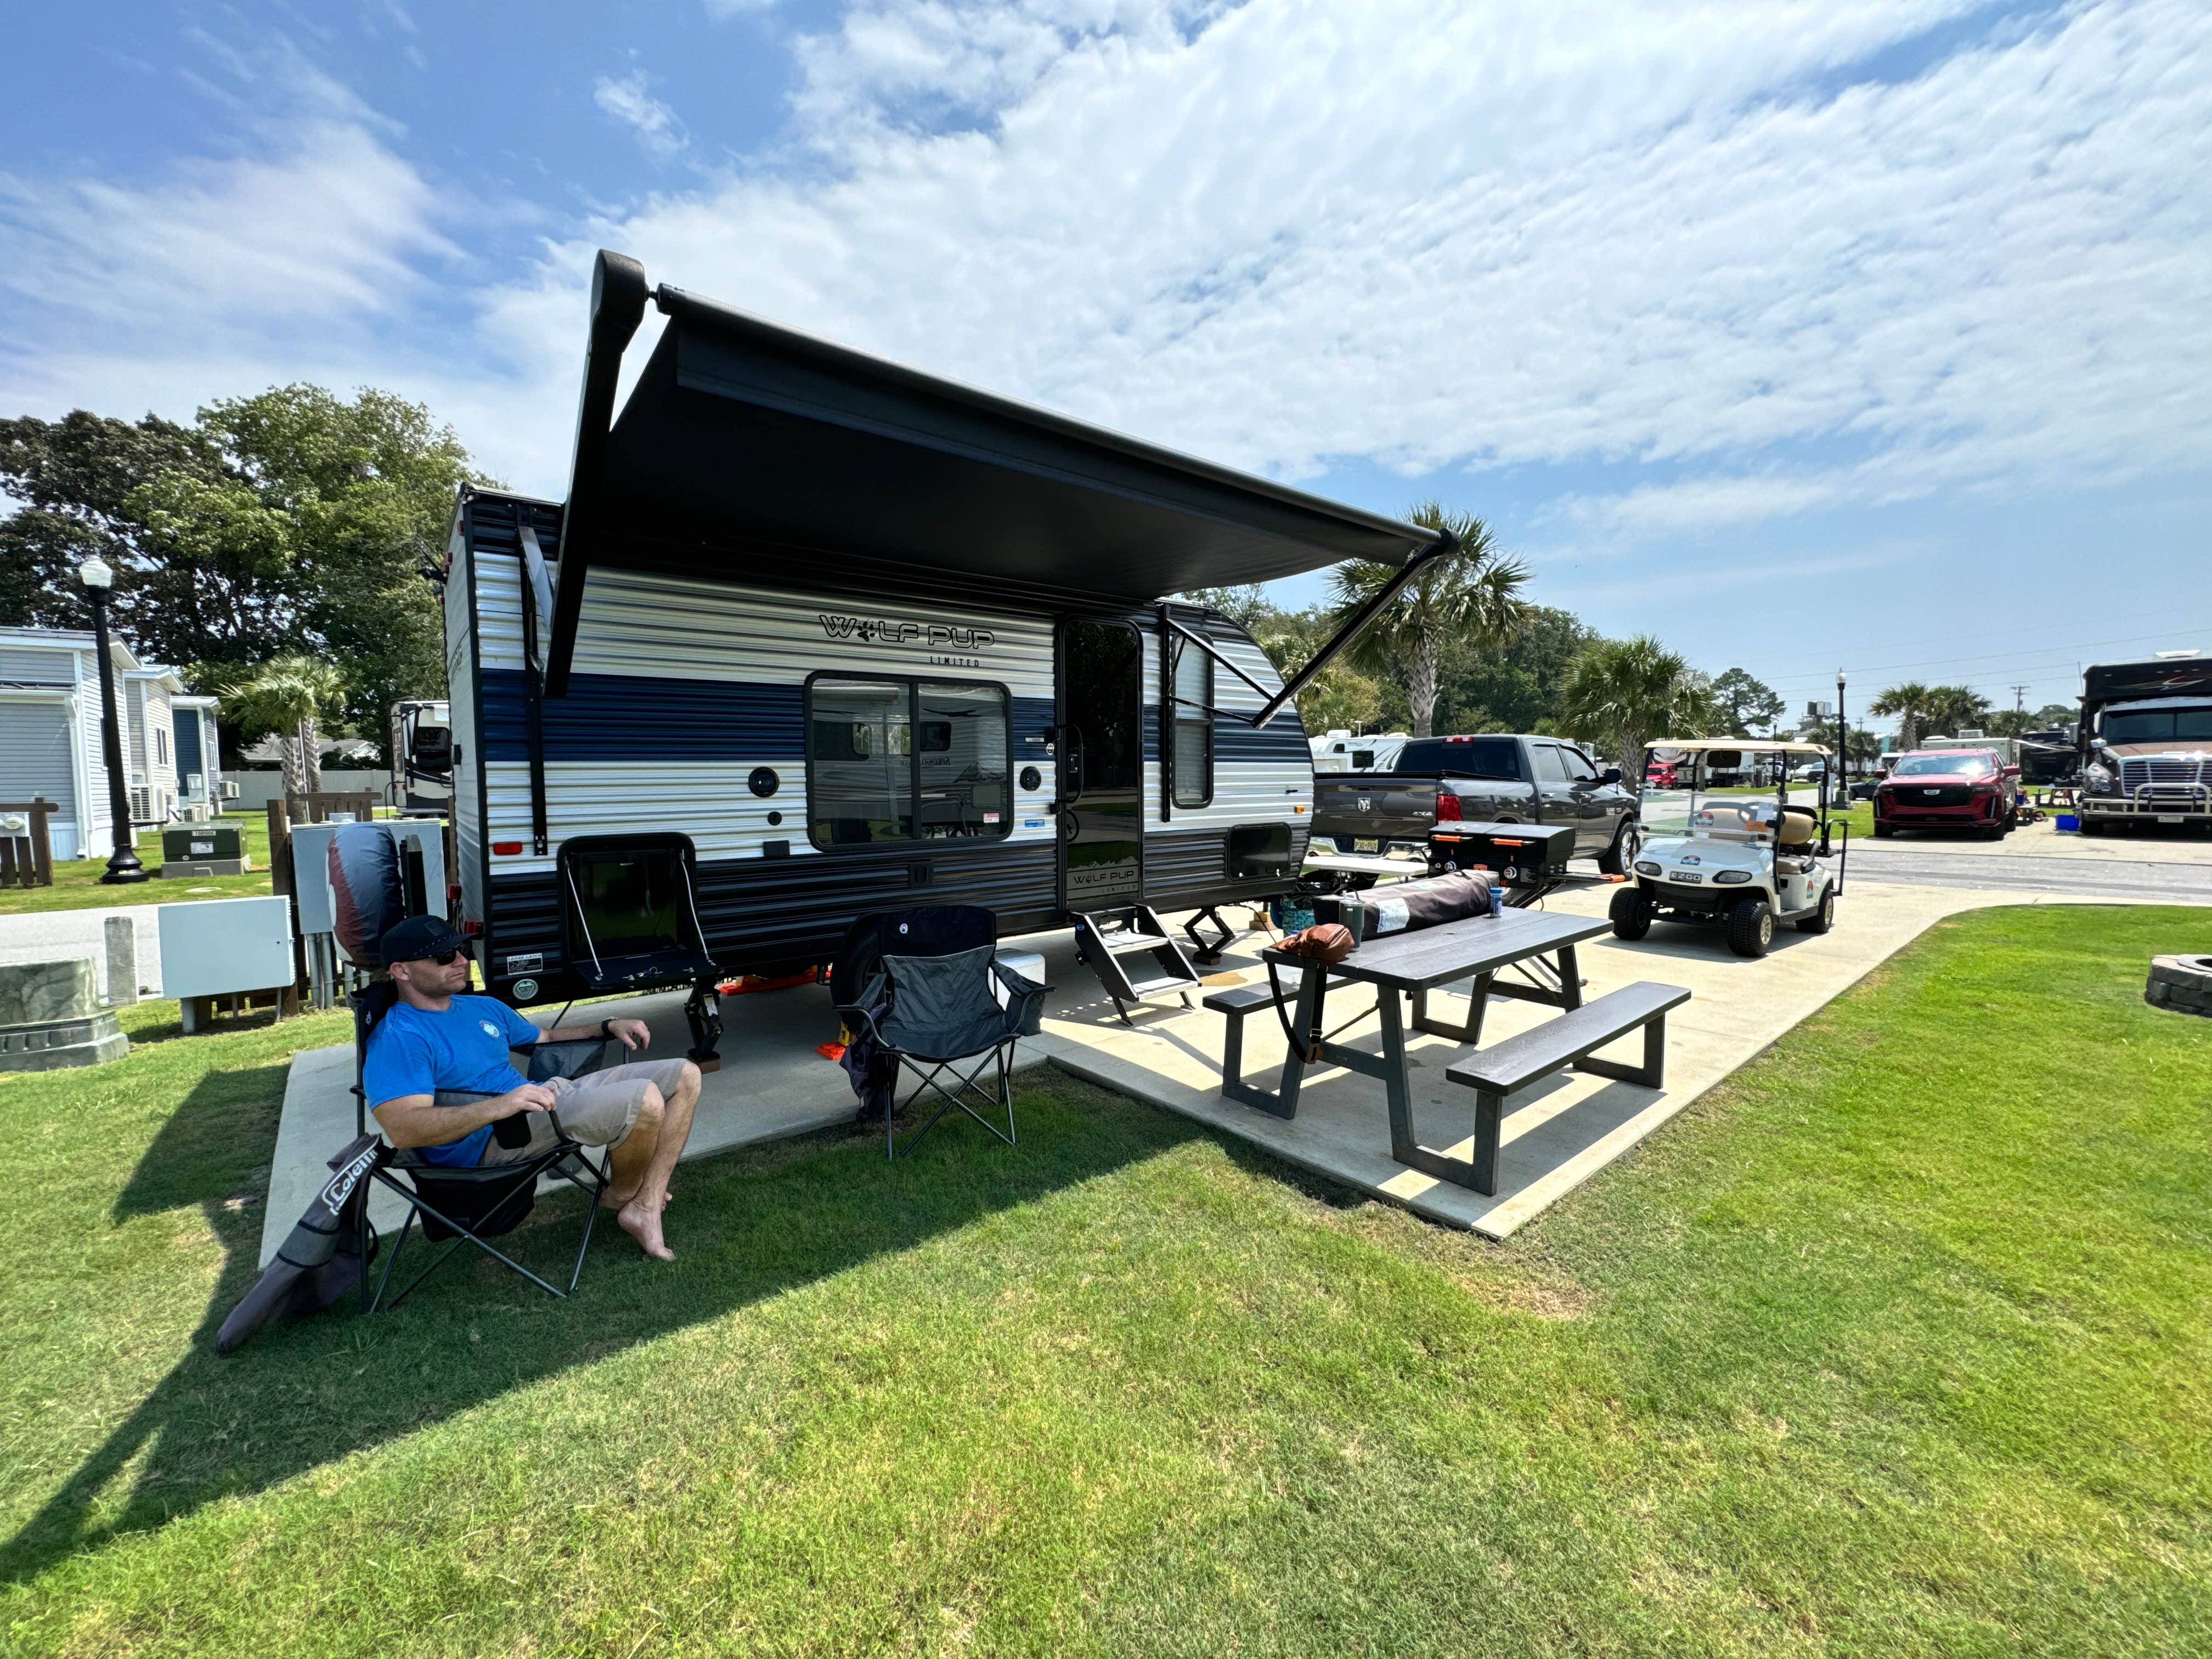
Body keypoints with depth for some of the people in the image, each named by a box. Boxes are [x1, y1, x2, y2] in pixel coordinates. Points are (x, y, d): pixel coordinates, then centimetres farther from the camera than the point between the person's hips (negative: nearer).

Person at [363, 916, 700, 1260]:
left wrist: (608, 1027, 15)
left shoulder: (484, 1008, 18)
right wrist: (500, 1105, -37)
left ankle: (646, 1206, -5)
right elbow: (403, 1130, -23)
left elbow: (546, 1038, 32)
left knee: (685, 1076, 0)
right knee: (644, 1099, -31)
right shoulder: (398, 1038, -9)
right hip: (491, 1140, -9)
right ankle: (620, 1196, 2)